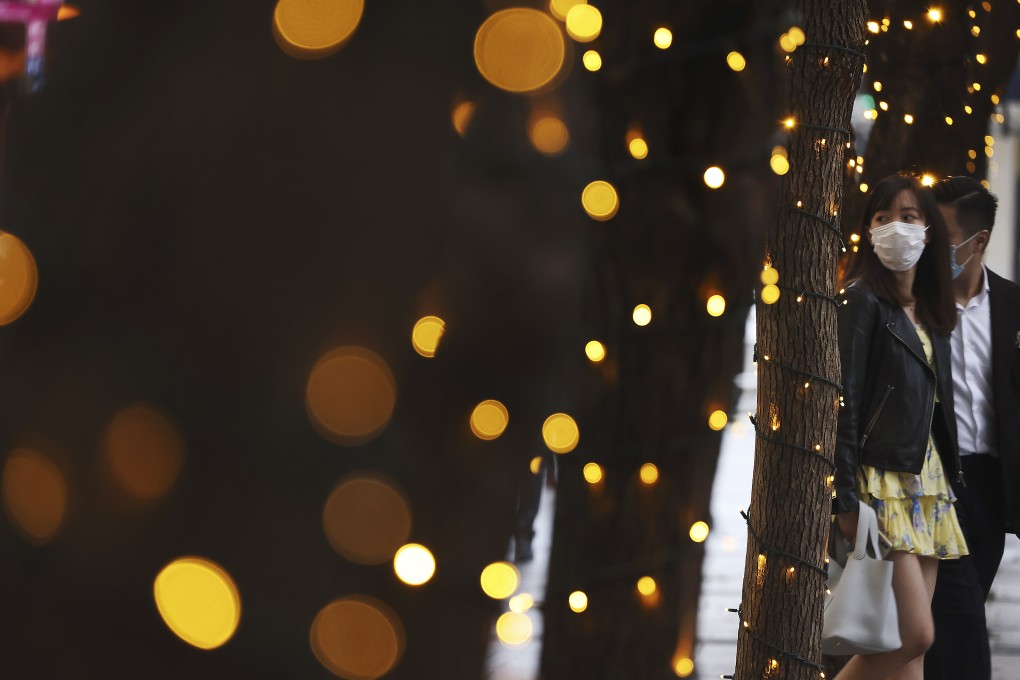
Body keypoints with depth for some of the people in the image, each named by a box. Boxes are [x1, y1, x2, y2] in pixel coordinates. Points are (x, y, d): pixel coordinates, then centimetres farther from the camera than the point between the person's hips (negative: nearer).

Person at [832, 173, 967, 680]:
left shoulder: (931, 313, 16)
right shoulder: (863, 300, -7)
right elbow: (844, 403, -12)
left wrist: (946, 478, 11)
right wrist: (847, 500, -17)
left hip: (926, 480, 7)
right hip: (882, 482, -7)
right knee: (915, 635, -12)